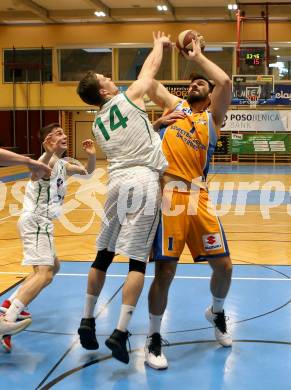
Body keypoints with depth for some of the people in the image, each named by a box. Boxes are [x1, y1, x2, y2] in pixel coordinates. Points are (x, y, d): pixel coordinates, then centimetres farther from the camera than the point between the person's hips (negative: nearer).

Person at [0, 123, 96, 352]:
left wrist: (91, 156, 4)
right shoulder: (48, 160, -12)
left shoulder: (62, 164, 18)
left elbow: (88, 172, 25)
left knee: (53, 267, 26)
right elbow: (37, 172, -34)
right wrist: (48, 154, -54)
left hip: (40, 223, 11)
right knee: (44, 275, -23)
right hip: (36, 222, -11)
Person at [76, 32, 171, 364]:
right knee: (137, 259, -4)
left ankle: (87, 321, 24)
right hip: (144, 180, -5)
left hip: (118, 181, 5)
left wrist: (155, 122, 33)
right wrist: (159, 43, 36)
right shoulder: (128, 98, 5)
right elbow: (151, 66, 18)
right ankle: (120, 332, -9)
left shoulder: (97, 124, 19)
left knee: (104, 254, 15)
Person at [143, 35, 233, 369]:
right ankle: (154, 338, 13)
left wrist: (196, 56, 3)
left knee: (223, 265, 4)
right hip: (167, 196, -1)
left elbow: (225, 82, -4)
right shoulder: (176, 106, 17)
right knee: (164, 271, -5)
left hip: (198, 198, 1)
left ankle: (216, 313, 36)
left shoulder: (213, 116, 12)